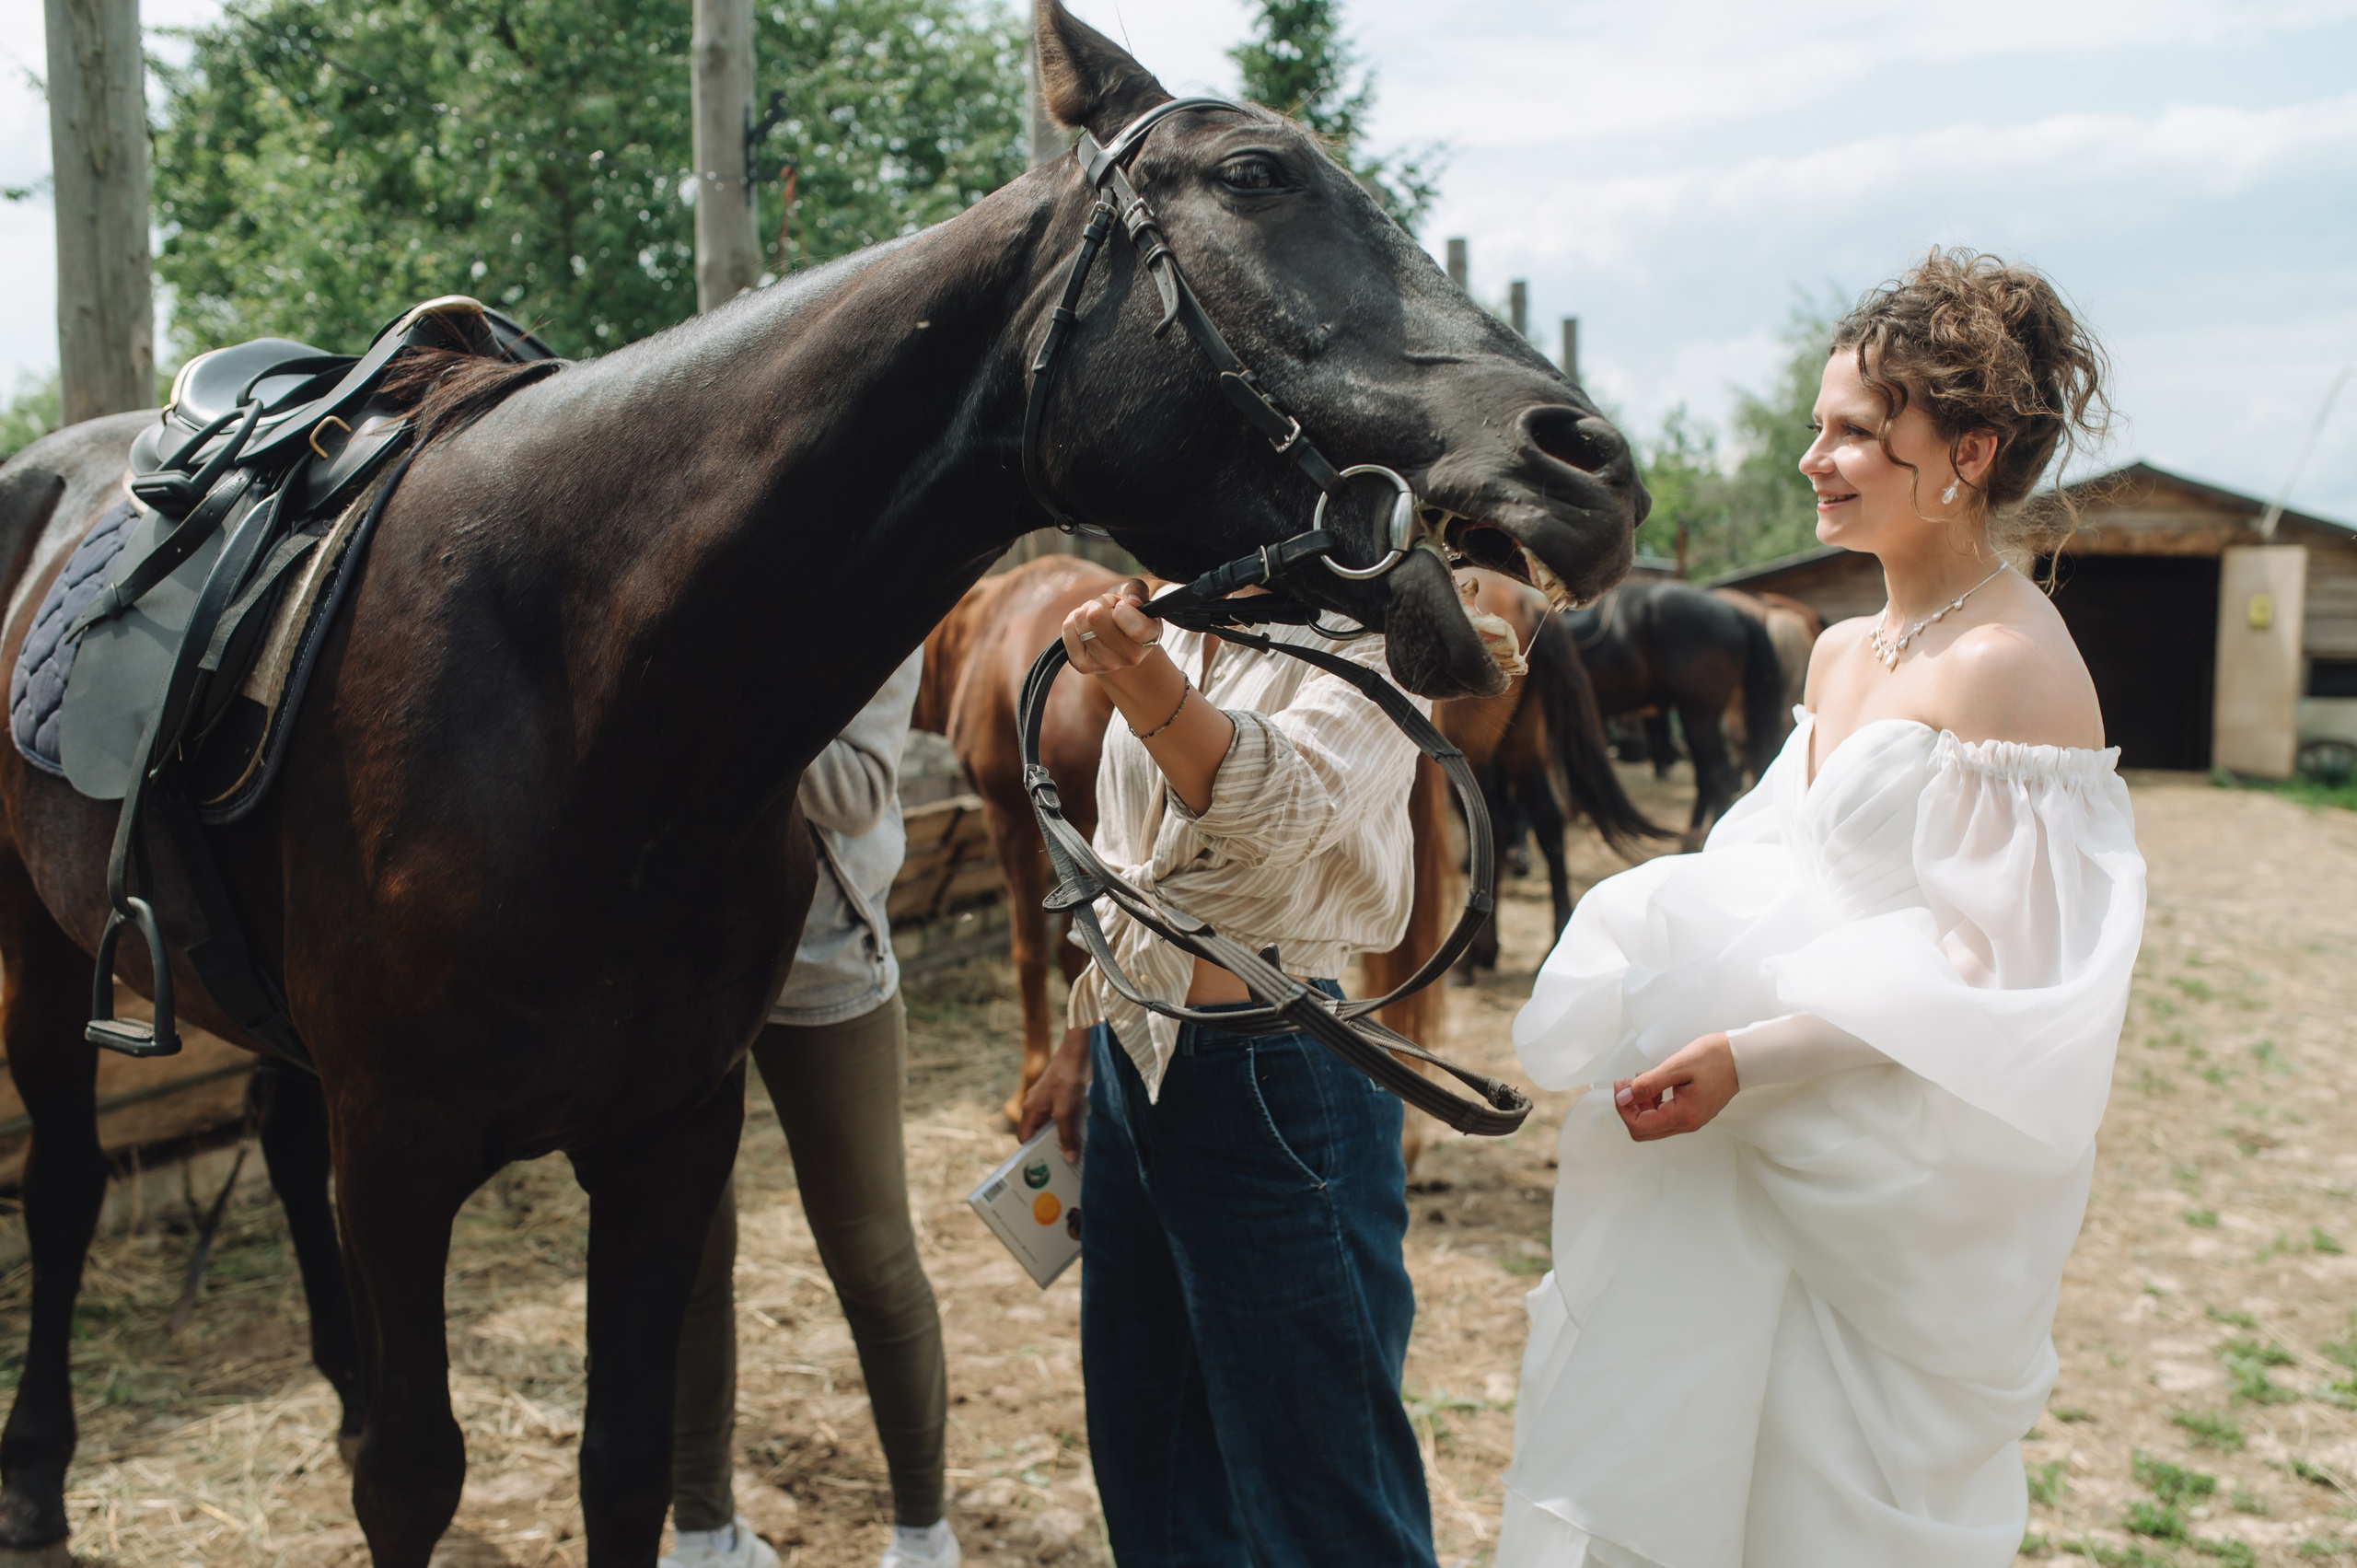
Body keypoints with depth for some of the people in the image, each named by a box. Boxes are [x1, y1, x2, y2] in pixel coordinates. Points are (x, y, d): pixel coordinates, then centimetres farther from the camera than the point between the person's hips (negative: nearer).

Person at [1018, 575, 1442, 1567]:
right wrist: (1080, 1042, 21)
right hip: (1131, 1067, 8)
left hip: (1273, 1080, -7)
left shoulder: (1365, 641, -10)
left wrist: (1149, 690, -44)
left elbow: (1281, 806, -28)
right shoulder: (1172, 625, 11)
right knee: (1141, 1449, 20)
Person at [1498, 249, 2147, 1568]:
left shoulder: (2010, 668, -17)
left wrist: (1754, 1058, -24)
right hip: (1774, 1160, 8)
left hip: (1908, 1183, -8)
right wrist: (1643, 953, -3)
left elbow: (1988, 967, -20)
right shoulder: (1844, 654, 9)